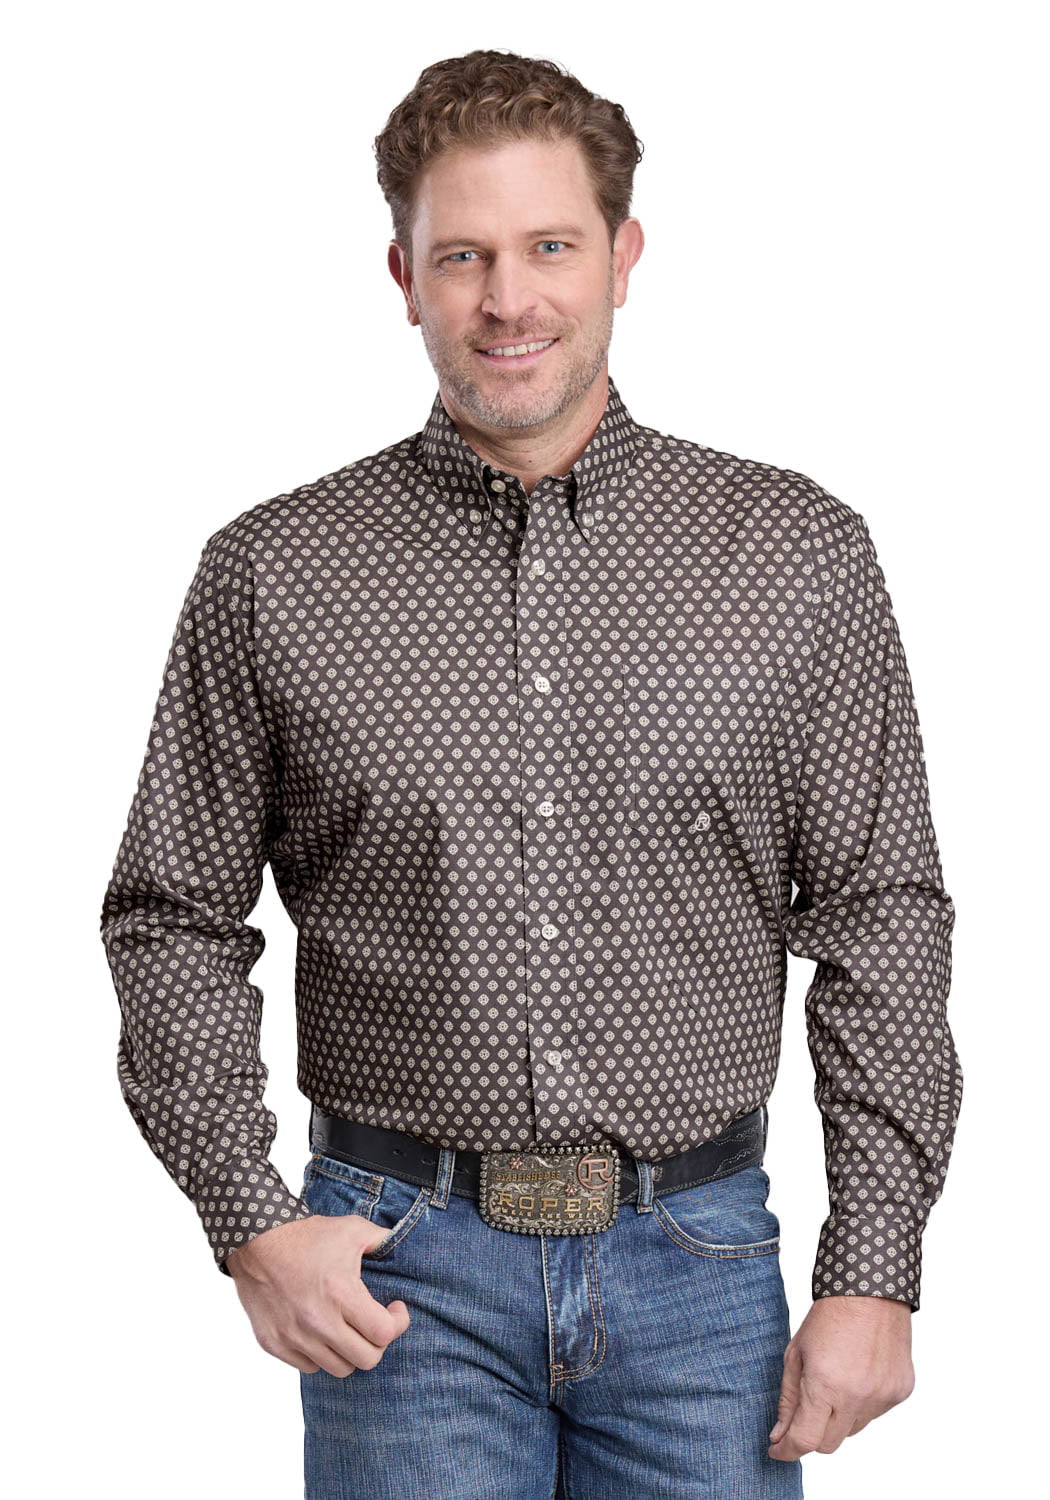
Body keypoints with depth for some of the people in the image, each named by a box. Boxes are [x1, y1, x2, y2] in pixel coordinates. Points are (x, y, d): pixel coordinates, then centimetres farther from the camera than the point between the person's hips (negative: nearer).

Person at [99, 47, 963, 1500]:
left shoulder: (802, 552, 0)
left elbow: (881, 919, 1)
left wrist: (874, 1272, -3)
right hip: (402, 1272, 0)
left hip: (696, 1265, 1)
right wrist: (252, 1217, -5)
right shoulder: (270, 573, -1)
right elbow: (175, 917, 5)